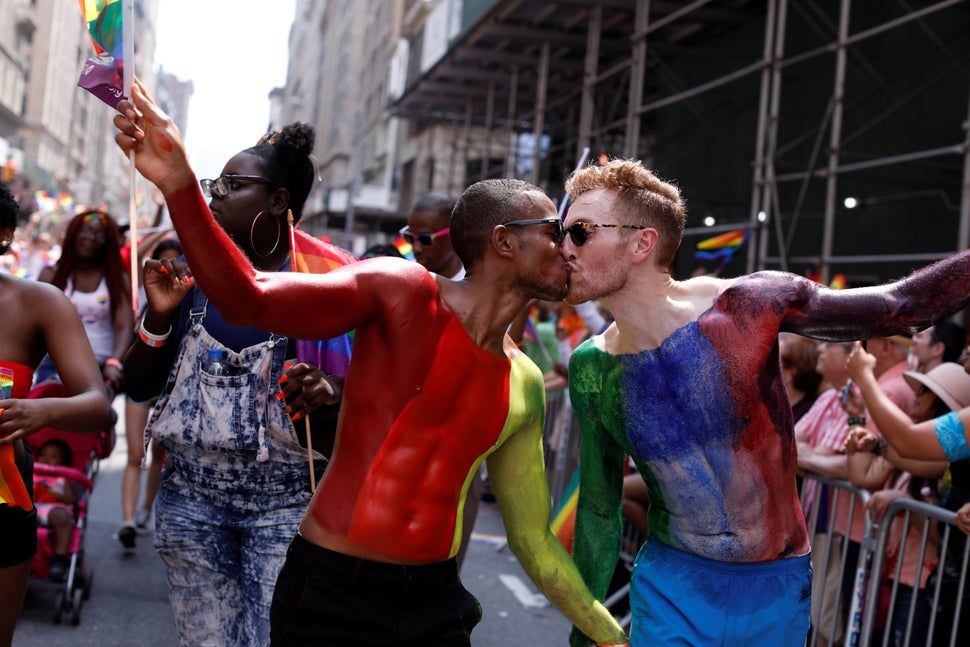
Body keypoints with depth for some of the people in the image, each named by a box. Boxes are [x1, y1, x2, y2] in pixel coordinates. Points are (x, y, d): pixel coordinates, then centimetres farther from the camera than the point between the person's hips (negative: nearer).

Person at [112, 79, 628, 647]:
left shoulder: (524, 386, 8)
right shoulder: (403, 291, -9)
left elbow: (534, 541, 14)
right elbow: (249, 297, -22)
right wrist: (179, 183, -36)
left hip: (436, 601, 6)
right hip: (334, 596, -5)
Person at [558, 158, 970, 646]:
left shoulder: (748, 303, -16)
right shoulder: (591, 367, -8)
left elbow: (902, 307, -7)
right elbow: (598, 506, 3)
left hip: (778, 589, 0)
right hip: (671, 588, 1)